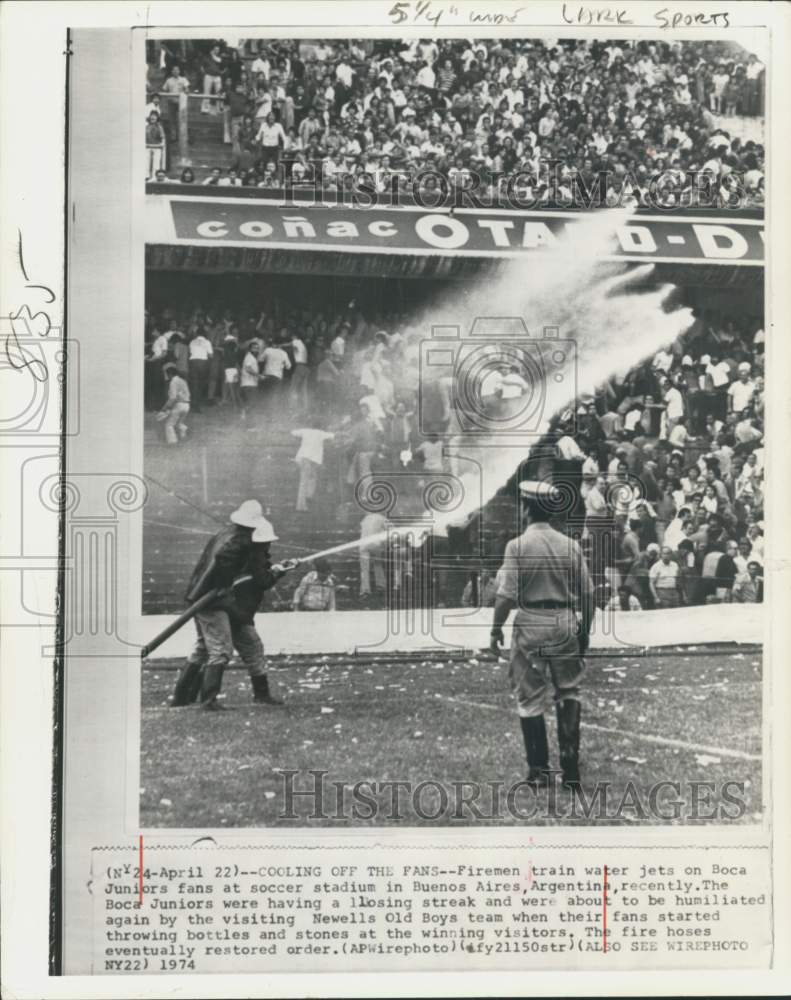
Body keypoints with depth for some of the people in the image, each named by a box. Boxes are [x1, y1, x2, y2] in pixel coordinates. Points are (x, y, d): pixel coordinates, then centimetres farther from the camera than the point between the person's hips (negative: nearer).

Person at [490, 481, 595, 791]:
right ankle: (570, 766, 11)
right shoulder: (570, 545, 3)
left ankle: (539, 770, 11)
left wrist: (496, 629, 1)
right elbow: (588, 594, 4)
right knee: (568, 693, 16)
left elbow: (506, 595, -11)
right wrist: (585, 630, 15)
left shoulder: (518, 545, -8)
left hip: (531, 625, -3)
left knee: (530, 699, 7)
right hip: (566, 623, 3)